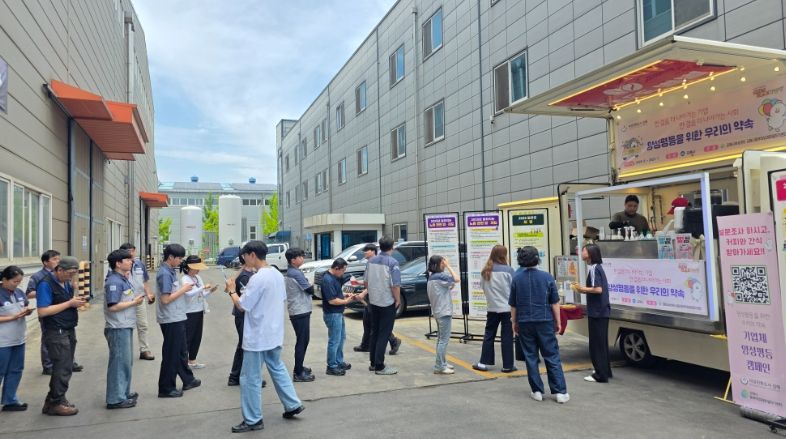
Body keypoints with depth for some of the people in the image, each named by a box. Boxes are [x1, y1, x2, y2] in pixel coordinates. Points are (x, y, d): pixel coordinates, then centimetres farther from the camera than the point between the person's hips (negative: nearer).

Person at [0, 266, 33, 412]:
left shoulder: (19, 292, 5)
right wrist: (13, 317, -20)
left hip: (18, 339, 7)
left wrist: (27, 311, -6)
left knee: (16, 370, 13)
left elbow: (26, 307, 15)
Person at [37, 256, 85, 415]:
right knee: (62, 369, -3)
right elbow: (42, 311, -20)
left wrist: (77, 301, 0)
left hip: (69, 330, 9)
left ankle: (53, 400, 26)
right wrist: (70, 303, -19)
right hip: (56, 333, -8)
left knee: (66, 368, 14)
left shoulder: (66, 283, 11)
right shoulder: (46, 284, -15)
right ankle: (56, 404, 10)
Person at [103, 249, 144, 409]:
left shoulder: (123, 279, 12)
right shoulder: (114, 282, -18)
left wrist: (136, 298, 7)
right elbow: (113, 306, -24)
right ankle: (115, 399, 6)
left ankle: (124, 392, 32)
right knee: (119, 363, -3)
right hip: (118, 328, -10)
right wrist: (134, 302, -17)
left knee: (126, 361, 19)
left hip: (125, 327, 10)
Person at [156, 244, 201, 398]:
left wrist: (184, 289, 3)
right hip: (171, 320, -10)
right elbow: (165, 299, -23)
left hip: (177, 318, 10)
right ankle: (166, 389, 13)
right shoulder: (165, 274, -19)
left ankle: (188, 380, 34)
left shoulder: (171, 271, 10)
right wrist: (183, 289, -16)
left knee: (181, 351, 20)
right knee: (171, 354, 2)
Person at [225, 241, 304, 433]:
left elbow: (242, 305, -18)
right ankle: (293, 405, 28)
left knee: (251, 379, 4)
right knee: (278, 369, 22)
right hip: (274, 333, 9)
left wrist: (231, 290, -2)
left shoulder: (257, 278, -22)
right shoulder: (277, 274, 5)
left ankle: (253, 420, 13)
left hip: (257, 337, -9)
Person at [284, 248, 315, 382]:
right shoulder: (297, 273, -18)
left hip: (296, 311, 10)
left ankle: (299, 367, 28)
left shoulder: (289, 273, 12)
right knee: (302, 341, -4)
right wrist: (315, 285, 5)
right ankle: (298, 373, 1)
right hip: (301, 312, -10)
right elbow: (310, 290, -13)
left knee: (302, 340, 19)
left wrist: (310, 285, 3)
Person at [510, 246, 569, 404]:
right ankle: (561, 392, 5)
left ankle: (537, 391, 12)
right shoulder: (546, 277, -4)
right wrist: (558, 322, 8)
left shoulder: (516, 278, -1)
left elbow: (513, 305, 3)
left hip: (525, 323, 1)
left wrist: (514, 323, 14)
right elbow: (555, 303, -1)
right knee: (552, 357, 5)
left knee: (530, 357, 9)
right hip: (545, 322, -1)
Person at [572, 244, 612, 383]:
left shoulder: (593, 268, -16)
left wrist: (583, 289, -13)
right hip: (601, 311, 10)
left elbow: (598, 289, -25)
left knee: (596, 344, -3)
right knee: (601, 342, 17)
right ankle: (605, 371, 25)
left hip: (597, 312, -10)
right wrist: (584, 290, 9)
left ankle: (600, 375, 2)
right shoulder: (597, 267, 13)